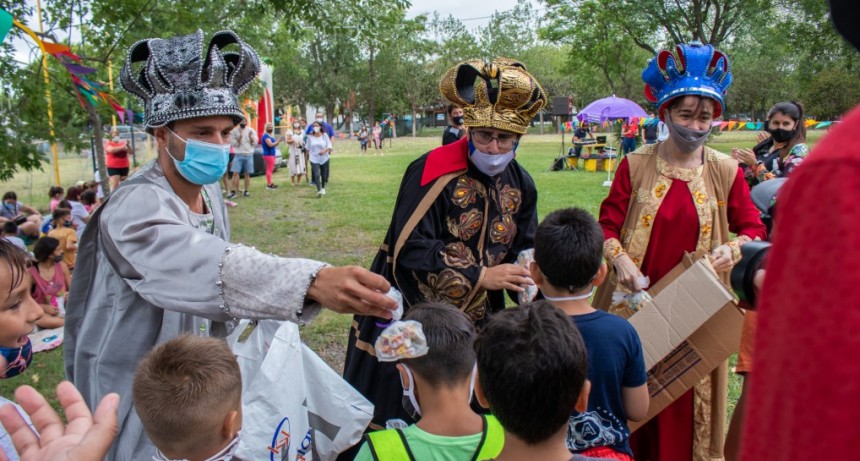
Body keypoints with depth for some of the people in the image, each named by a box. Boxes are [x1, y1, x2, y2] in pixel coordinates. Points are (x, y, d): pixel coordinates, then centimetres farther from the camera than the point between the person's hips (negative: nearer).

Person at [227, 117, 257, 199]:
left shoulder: (251, 130, 4)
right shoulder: (234, 131, 1)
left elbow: (255, 143, 2)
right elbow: (233, 144, -2)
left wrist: (251, 137, -15)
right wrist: (239, 138, -16)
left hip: (249, 155, 1)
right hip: (238, 155, -1)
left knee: (247, 174, 4)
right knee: (235, 173, -8)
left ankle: (246, 191, 11)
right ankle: (233, 191, -6)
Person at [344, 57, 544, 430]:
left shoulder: (520, 184, 2)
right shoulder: (433, 172, -18)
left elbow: (524, 248, 10)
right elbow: (410, 249, -20)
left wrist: (527, 274, -14)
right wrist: (481, 276, -22)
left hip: (477, 324, 5)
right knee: (397, 420, 6)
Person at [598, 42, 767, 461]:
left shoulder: (726, 171, 1)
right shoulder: (635, 166, -1)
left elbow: (754, 228, 7)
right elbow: (607, 224, 0)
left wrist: (732, 249, -14)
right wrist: (619, 258, -19)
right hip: (638, 304, 0)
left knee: (687, 399, 8)